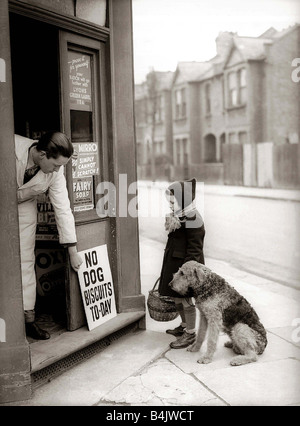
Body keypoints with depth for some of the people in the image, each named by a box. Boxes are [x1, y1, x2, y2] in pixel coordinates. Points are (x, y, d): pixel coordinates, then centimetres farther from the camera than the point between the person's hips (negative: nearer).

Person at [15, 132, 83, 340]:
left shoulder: (56, 171, -22)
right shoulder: (11, 147, -33)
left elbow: (63, 209, -16)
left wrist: (73, 251, -13)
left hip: (23, 206, 2)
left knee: (25, 260, -3)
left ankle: (28, 317, 5)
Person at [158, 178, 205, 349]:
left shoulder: (192, 220, -21)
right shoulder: (178, 216, 9)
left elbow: (194, 249, -21)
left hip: (185, 264, -10)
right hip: (174, 262, 10)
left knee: (186, 298, 1)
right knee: (177, 297, 19)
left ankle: (190, 334, 14)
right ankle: (184, 326, 37)